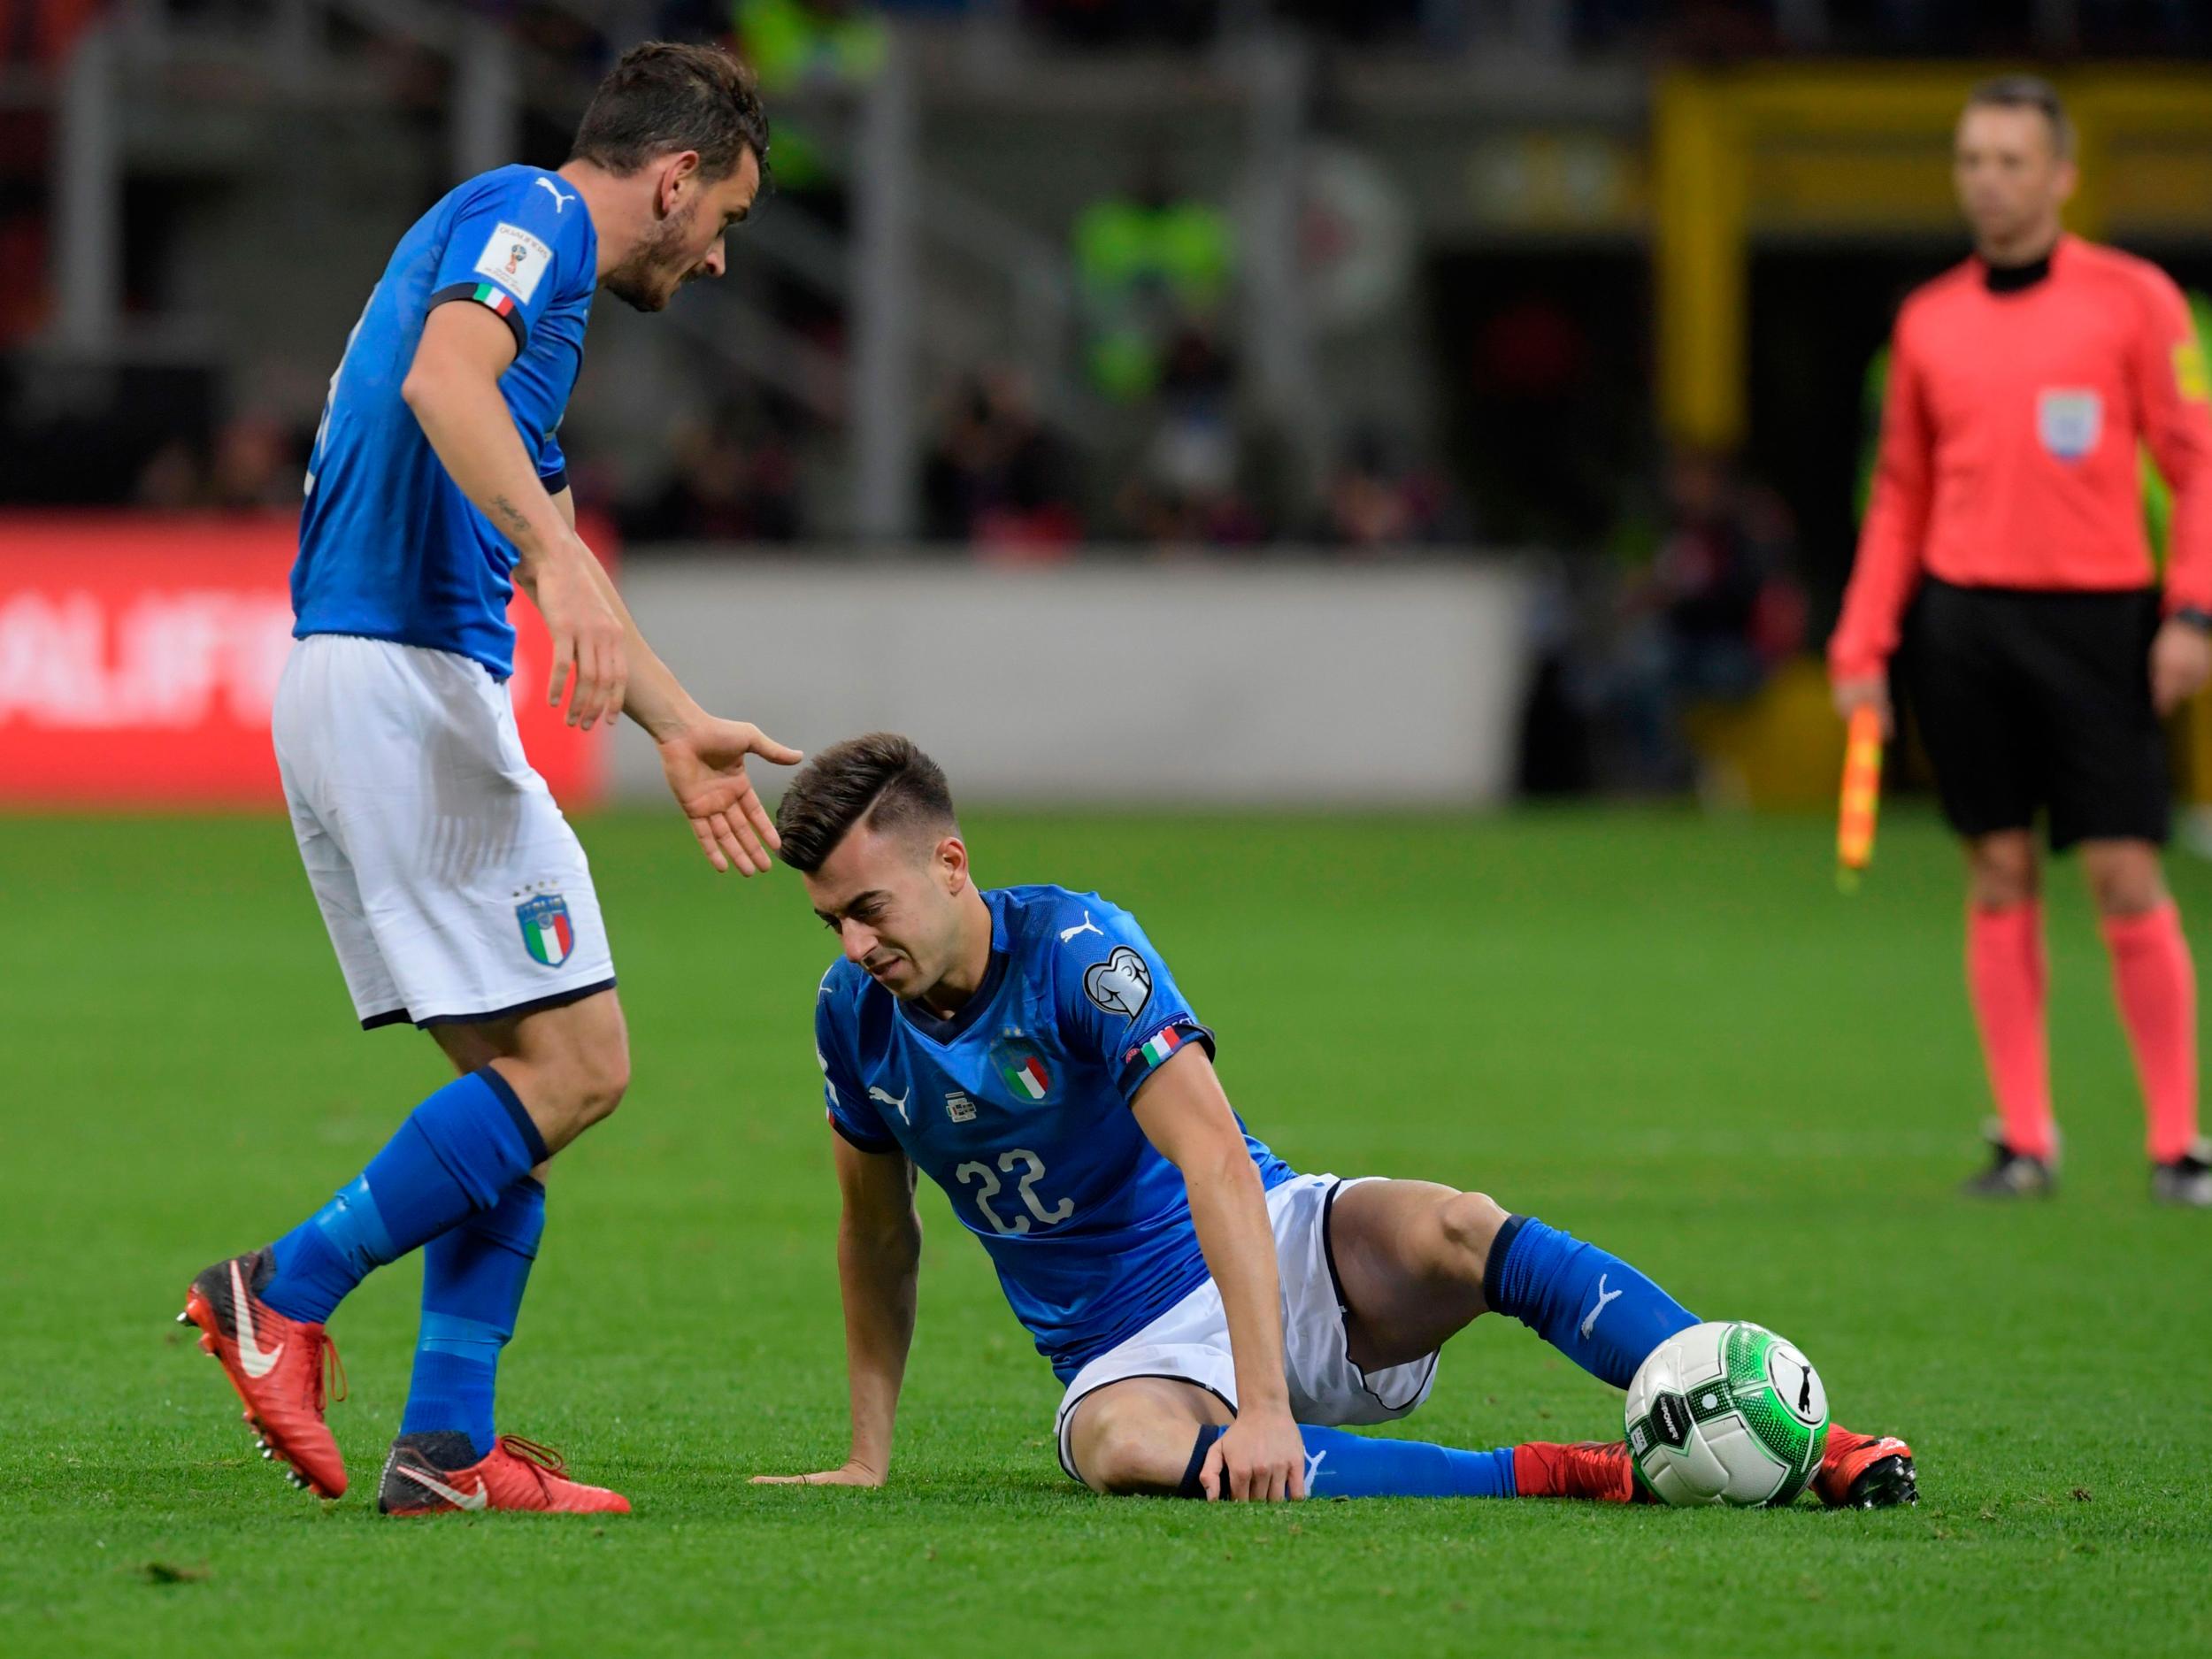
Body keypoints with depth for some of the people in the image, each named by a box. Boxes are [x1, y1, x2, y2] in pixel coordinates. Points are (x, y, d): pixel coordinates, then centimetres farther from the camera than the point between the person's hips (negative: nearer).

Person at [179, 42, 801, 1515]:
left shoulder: (536, 245, 26)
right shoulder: (531, 216, -4)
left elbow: (555, 547, 35)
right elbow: (444, 376, -27)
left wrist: (679, 729, 39)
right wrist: (551, 556, -38)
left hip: (354, 684, 10)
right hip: (405, 675, -10)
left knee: (518, 1076, 10)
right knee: (575, 1064, -9)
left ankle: (450, 1447, 4)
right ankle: (284, 1294, -8)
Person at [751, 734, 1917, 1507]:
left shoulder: (1077, 948, -18)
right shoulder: (854, 1017, -1)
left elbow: (1217, 1167, -29)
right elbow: (878, 1237, 16)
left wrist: (1263, 1405, -39)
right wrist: (867, 1460, 13)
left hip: (1284, 1262, -3)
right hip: (1125, 1351, 3)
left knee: (1454, 1231, -36)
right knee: (1127, 1448, -37)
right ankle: (1568, 1477, -37)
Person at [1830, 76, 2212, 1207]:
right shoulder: (1929, 322, 10)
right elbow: (1901, 495, 15)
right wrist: (1861, 645, 7)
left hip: (2097, 619, -3)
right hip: (1963, 616, 3)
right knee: (2000, 875, 3)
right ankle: (2024, 1139, 8)